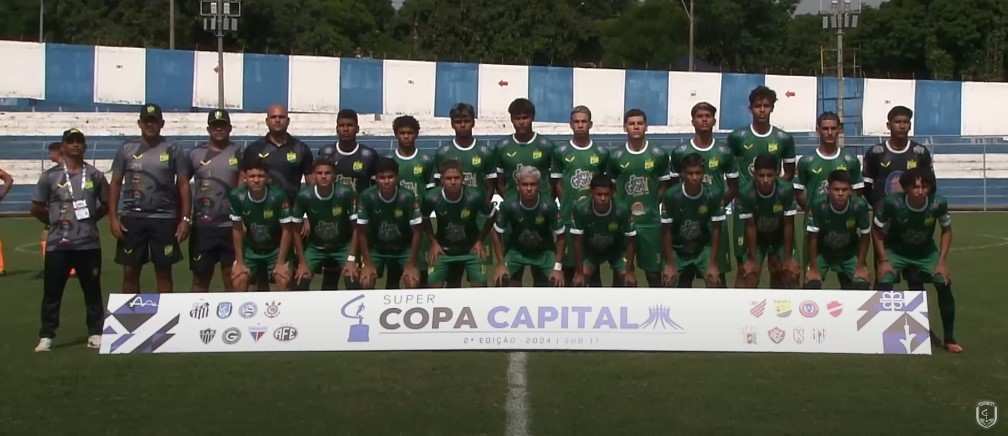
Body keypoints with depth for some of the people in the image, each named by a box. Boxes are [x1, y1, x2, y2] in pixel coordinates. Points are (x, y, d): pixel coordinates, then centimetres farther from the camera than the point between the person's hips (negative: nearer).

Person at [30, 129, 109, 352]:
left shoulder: (95, 175, 4)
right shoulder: (50, 176, -1)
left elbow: (107, 204, 13)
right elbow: (36, 208, 5)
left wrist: (89, 220, 6)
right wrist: (55, 222, 5)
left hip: (89, 244, 1)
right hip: (58, 244, -1)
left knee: (92, 290, 8)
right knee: (52, 292, 3)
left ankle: (95, 333, 17)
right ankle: (46, 336, 10)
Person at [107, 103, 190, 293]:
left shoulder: (173, 150, 1)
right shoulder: (126, 149, 4)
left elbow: (183, 185, 1)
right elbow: (115, 184, 6)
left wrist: (185, 219, -6)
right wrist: (113, 218, -2)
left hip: (164, 219, -1)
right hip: (132, 218, 1)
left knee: (164, 271, 5)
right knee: (130, 271, 5)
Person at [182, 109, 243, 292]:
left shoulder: (239, 153, 3)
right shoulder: (195, 154, 5)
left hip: (231, 226, -1)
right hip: (202, 227, 1)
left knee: (232, 276, 2)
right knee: (200, 276, 7)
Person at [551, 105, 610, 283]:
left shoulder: (601, 153, 5)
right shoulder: (561, 152, 1)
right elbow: (557, 184, 4)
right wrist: (570, 204, -5)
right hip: (569, 217, -1)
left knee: (593, 265, 4)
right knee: (569, 264, 4)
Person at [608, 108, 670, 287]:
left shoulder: (659, 154, -1)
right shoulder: (616, 156, 0)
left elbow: (664, 186, 7)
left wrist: (652, 204, -4)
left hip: (650, 221, 0)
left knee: (653, 269, 7)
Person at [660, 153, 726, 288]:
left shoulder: (713, 196, -19)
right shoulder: (671, 196, -22)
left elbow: (716, 230, -11)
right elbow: (666, 232, -14)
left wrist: (713, 264, -13)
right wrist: (670, 264, -13)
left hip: (704, 248, 1)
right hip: (678, 250, 0)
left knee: (717, 283, -14)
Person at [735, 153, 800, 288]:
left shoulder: (786, 190, -32)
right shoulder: (746, 194, -33)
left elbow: (788, 225, -22)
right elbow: (750, 227, -22)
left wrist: (788, 257, -16)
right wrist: (752, 259, -17)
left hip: (780, 236, 1)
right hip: (757, 238, -1)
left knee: (792, 274, -7)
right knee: (749, 274, -13)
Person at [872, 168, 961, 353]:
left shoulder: (938, 203, -26)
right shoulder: (893, 203, -31)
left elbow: (946, 230, -4)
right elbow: (877, 231, -13)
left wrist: (942, 261, -10)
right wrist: (884, 260, -17)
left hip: (926, 251, 1)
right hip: (896, 250, -1)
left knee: (944, 284, -15)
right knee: (884, 284, -22)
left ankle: (949, 338, 1)